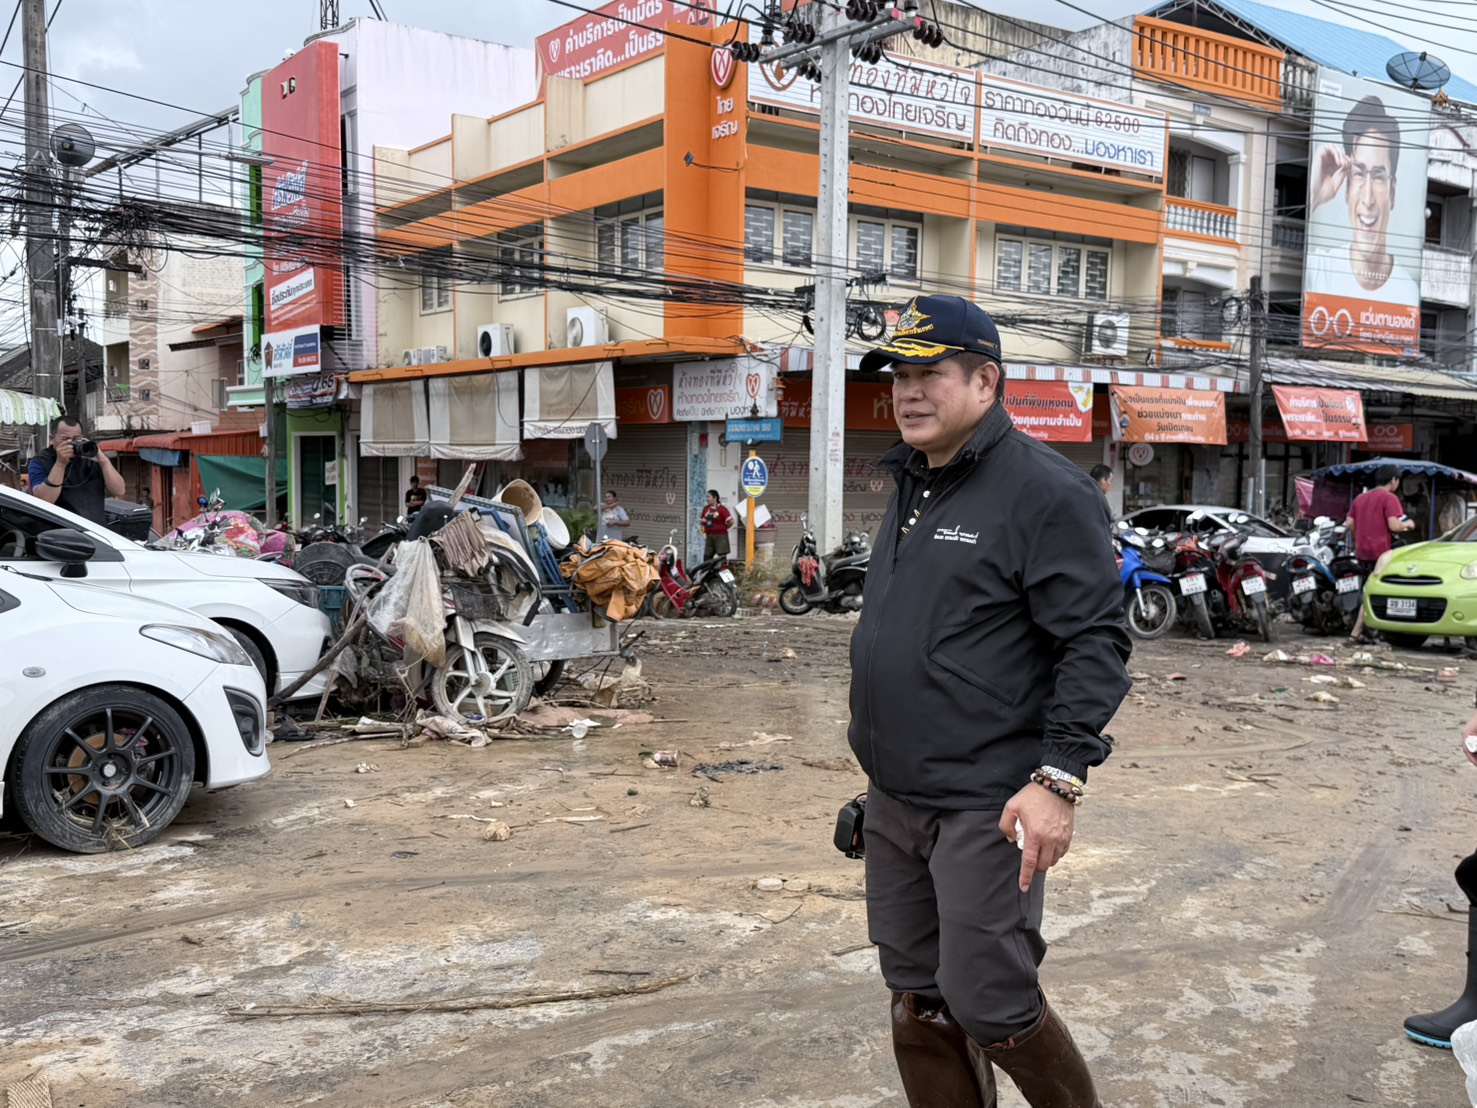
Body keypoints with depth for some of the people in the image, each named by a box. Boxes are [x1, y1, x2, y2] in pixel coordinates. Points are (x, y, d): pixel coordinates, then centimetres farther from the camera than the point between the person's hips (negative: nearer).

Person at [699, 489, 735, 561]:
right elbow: (701, 522, 24)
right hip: (709, 537, 6)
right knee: (707, 557, 4)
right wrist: (702, 521, 1)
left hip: (720, 536, -6)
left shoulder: (722, 509, -8)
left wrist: (723, 528, -2)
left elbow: (731, 521, -12)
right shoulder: (706, 509, 11)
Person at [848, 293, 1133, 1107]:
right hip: (894, 801, 8)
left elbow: (1095, 643, -17)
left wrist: (1060, 778, -22)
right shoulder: (911, 487, 14)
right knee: (919, 1005, 14)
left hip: (987, 807, -8)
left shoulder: (1042, 491, -12)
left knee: (987, 1005, -3)